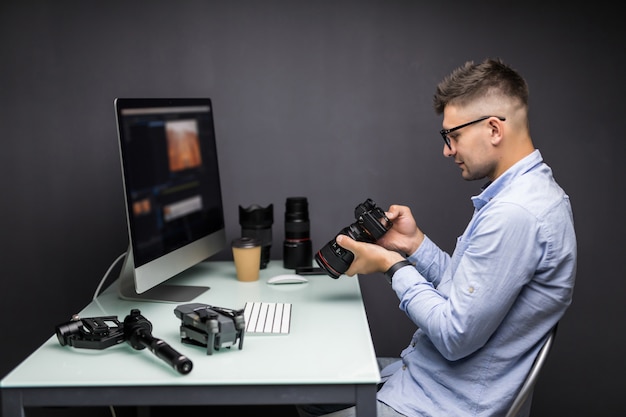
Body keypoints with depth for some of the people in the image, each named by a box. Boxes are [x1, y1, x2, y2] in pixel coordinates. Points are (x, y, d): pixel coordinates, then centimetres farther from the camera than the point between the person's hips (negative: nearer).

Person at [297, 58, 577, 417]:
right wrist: (415, 244, 2)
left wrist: (393, 266, -13)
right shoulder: (526, 191, 7)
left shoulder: (514, 213, -27)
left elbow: (455, 337, -25)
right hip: (430, 375, 10)